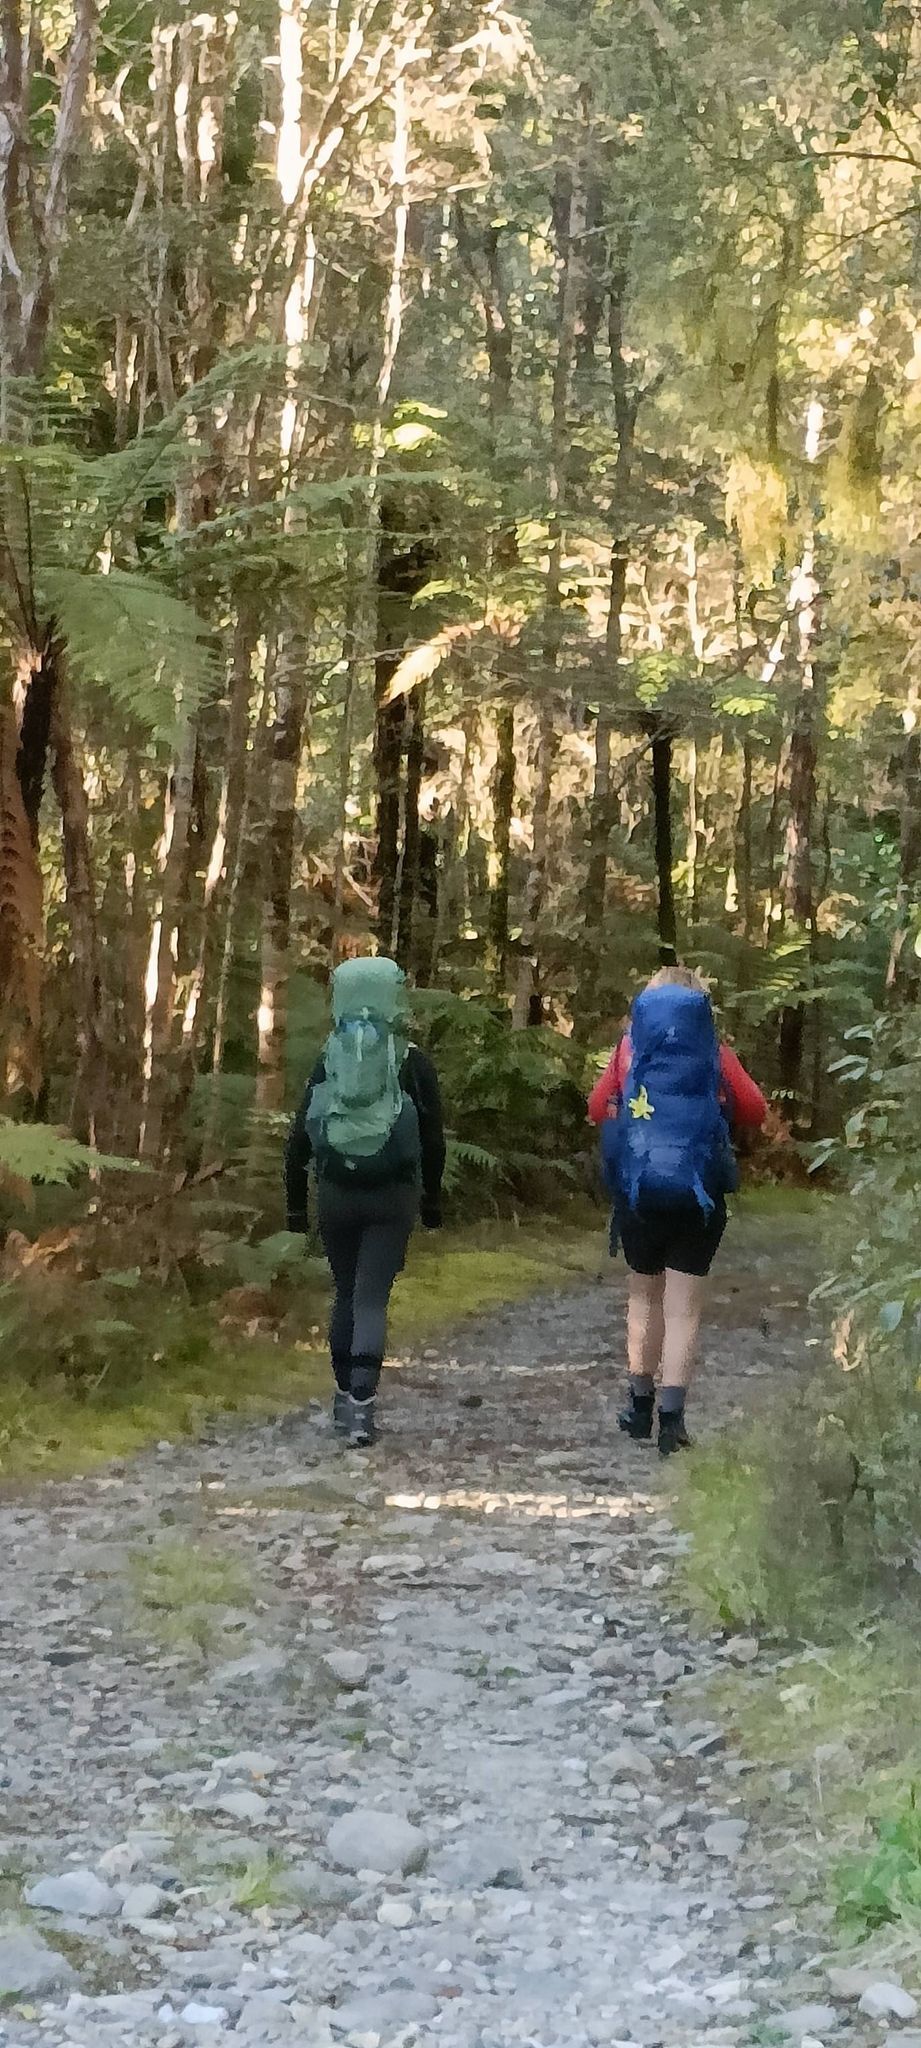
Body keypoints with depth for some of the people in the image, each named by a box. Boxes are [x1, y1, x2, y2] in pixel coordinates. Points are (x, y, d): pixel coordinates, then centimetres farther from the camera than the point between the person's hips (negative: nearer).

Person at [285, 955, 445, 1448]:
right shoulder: (413, 1064, -4)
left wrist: (295, 1203, 9)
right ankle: (361, 1405, -17)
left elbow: (300, 1136, 2)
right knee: (372, 1299, -4)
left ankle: (345, 1397, 22)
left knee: (346, 1295, 17)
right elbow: (433, 1140, -1)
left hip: (336, 1194, 2)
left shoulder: (328, 1060, 1)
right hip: (392, 1199, -2)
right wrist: (432, 1200, 11)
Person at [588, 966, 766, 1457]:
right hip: (697, 1193, -2)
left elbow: (597, 1108, 6)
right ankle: (671, 1417, -6)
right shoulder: (714, 1054, 0)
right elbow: (755, 1111, 2)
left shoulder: (630, 1049, 3)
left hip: (637, 1190, 2)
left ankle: (640, 1405, 25)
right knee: (683, 1306, 2)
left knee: (644, 1294, 20)